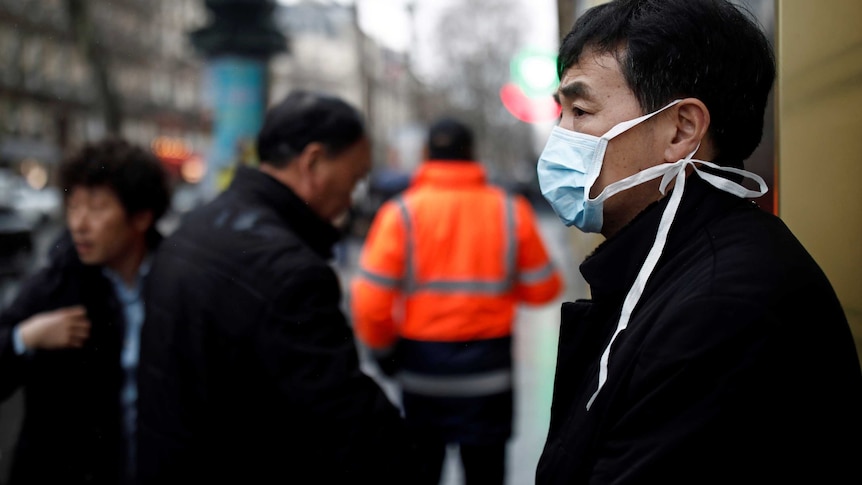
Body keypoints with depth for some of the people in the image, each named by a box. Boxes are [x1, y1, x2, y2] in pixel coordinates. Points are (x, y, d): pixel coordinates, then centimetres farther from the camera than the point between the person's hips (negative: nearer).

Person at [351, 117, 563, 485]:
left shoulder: (402, 213, -9)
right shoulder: (511, 211, -4)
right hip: (488, 369, 1)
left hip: (421, 362, 0)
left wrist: (383, 351, 4)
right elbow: (543, 288, 1)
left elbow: (370, 300, -13)